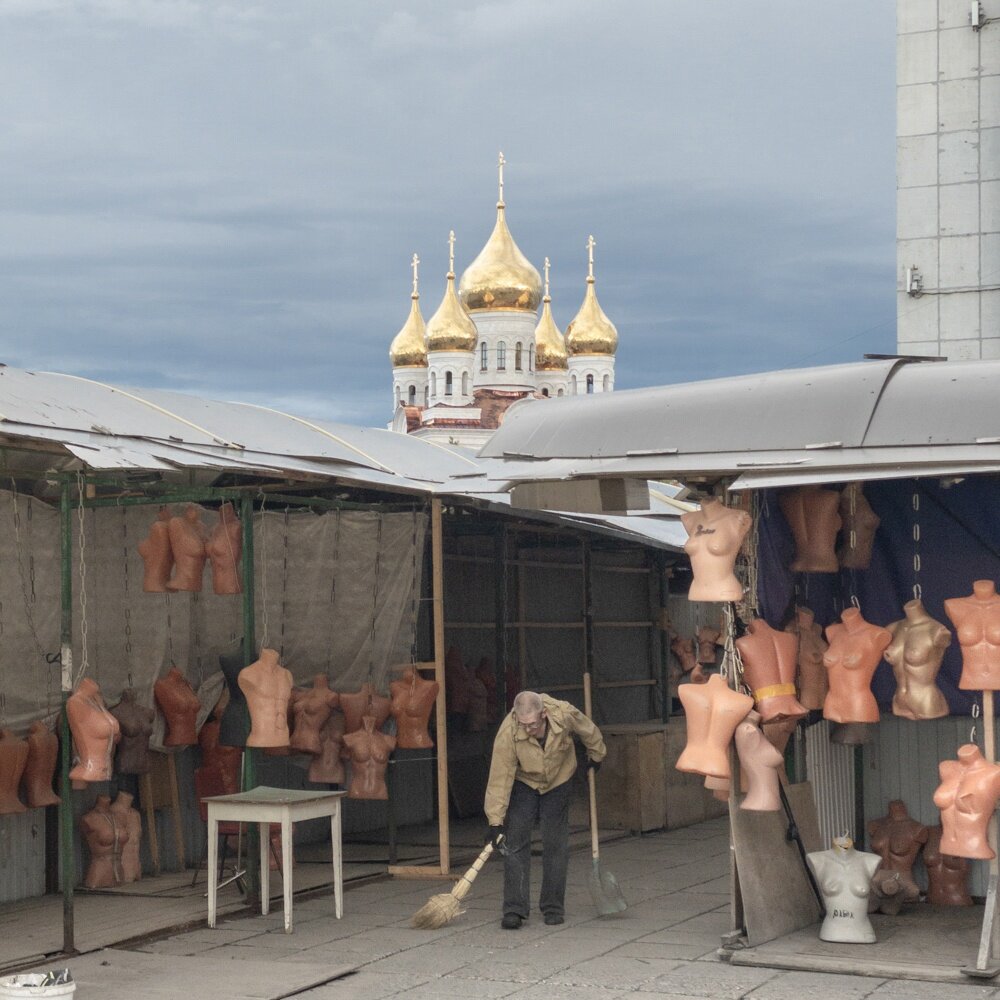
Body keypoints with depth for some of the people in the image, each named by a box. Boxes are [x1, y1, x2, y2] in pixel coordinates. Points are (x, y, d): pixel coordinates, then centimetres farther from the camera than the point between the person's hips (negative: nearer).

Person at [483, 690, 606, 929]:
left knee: (556, 847, 1)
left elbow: (589, 732, -7)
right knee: (515, 845, -10)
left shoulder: (564, 715, -32)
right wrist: (496, 821, -28)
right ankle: (514, 910, -7)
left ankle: (553, 907, 11)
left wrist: (596, 755, 12)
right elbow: (500, 777, -29)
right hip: (522, 784, -1)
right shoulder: (508, 732, -34)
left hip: (558, 783, 1)